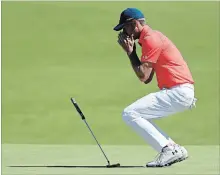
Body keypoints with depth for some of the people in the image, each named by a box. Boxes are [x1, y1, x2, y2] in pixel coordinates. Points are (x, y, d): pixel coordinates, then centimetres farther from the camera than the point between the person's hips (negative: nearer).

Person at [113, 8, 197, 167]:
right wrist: (131, 51, 14)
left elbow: (143, 76, -14)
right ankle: (174, 150, 12)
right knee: (139, 115, 20)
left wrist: (130, 52, -3)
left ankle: (168, 149, -15)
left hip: (178, 92, -10)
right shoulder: (153, 37, 21)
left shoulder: (150, 39, -10)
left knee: (130, 114, -13)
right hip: (182, 93, 10)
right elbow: (147, 79, 19)